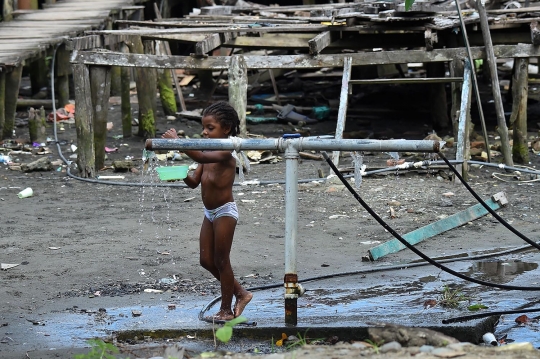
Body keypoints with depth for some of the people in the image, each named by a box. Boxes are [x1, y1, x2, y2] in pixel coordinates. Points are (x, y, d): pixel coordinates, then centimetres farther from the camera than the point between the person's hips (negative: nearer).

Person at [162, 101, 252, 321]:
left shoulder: (225, 154, -18)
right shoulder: (209, 153, 8)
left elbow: (201, 157, -38)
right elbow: (194, 182, 9)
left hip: (225, 211, -9)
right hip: (210, 212, 9)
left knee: (221, 260, 0)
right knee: (207, 261, 11)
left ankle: (226, 309, 13)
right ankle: (240, 293, 27)